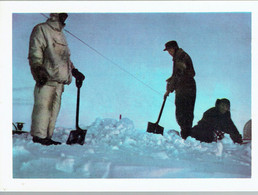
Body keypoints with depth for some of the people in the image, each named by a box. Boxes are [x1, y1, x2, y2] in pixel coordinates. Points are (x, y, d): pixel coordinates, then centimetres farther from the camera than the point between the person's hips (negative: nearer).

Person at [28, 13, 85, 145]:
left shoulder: (60, 34, 26)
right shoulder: (41, 29, 1)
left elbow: (66, 57, 31)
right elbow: (34, 54, -8)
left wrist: (74, 71, 24)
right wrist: (39, 71, -17)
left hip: (60, 80, 8)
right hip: (46, 79, -8)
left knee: (54, 109, 4)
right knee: (43, 106, -9)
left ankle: (47, 137, 8)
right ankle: (38, 135, -4)